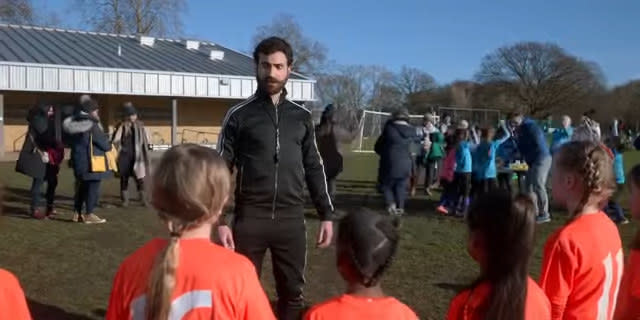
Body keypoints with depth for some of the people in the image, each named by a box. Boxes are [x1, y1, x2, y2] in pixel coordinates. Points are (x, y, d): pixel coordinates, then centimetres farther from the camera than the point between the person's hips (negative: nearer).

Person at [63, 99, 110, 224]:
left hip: (80, 160, 9)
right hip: (90, 161, -9)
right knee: (93, 187, -2)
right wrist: (109, 146, 9)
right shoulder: (91, 125, -16)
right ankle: (89, 215, 2)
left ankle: (77, 213, 21)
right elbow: (103, 142, -13)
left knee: (82, 187, 16)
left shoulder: (77, 123, 12)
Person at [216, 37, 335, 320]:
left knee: (292, 293, 12)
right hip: (249, 218, -2)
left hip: (291, 219, 2)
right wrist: (220, 220, -8)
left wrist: (327, 214, 7)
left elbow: (313, 168, 12)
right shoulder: (239, 115, -1)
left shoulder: (301, 117, 8)